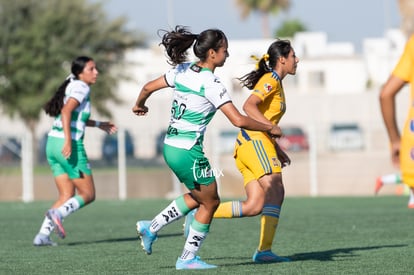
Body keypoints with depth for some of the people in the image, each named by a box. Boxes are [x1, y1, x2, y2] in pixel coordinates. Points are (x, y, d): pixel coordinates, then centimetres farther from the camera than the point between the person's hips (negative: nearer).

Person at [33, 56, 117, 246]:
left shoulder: (71, 85, 18)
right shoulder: (81, 87, -9)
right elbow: (66, 111, -23)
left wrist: (98, 124, 36)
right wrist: (68, 141, -30)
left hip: (53, 144, 9)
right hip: (70, 146, -9)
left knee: (67, 196, 12)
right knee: (88, 194, 1)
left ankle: (43, 235, 0)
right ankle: (58, 213, -23)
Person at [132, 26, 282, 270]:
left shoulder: (183, 71, 5)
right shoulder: (211, 84, -18)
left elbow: (149, 87, 16)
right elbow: (238, 120, -22)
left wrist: (139, 105, 38)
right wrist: (269, 128, -7)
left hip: (170, 147, 8)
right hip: (189, 151, -8)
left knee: (198, 197, 24)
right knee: (210, 202, 11)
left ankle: (151, 228, 22)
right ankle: (188, 258, 18)